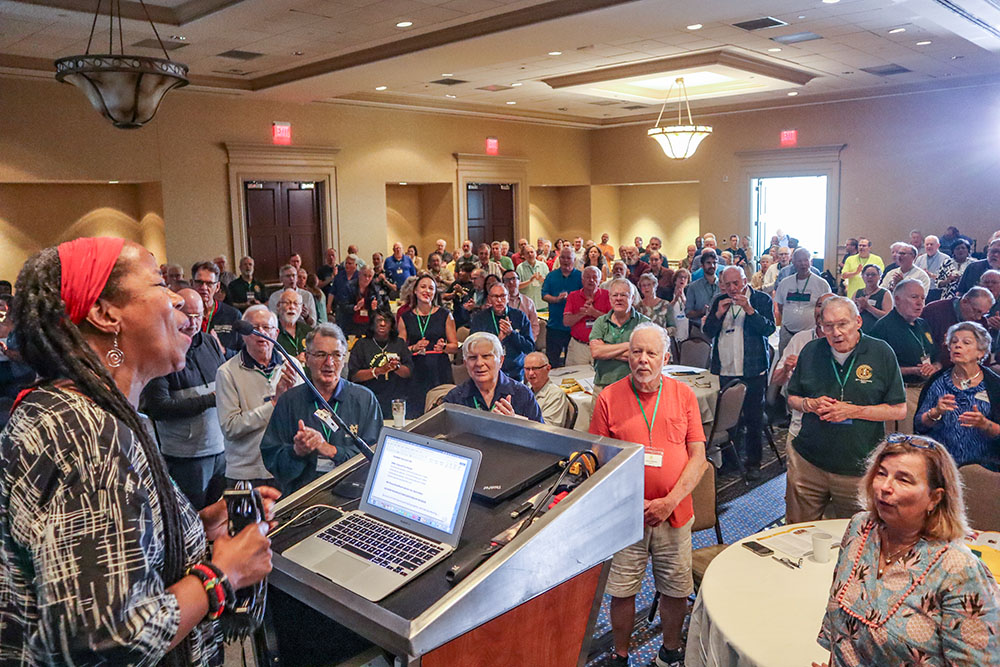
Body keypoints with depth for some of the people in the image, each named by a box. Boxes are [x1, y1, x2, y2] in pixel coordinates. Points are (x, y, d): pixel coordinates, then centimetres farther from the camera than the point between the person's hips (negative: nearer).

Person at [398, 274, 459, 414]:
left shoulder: (445, 315, 7)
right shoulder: (405, 317, 8)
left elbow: (455, 347, 7)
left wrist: (443, 347, -12)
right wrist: (414, 348, -9)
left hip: (440, 371, -1)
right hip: (416, 372, 1)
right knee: (416, 413, -4)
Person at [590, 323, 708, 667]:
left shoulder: (683, 395, 0)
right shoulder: (609, 398, -5)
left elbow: (698, 457, -2)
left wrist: (670, 501, -12)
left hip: (674, 513, 1)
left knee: (676, 590, 13)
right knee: (622, 591, 8)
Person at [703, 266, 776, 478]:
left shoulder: (762, 300, 1)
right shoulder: (719, 301, 11)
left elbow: (769, 329, -11)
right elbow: (708, 331, 8)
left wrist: (749, 309, -20)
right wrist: (718, 313, -8)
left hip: (753, 370, -3)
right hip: (725, 370, 3)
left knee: (753, 418, 2)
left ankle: (753, 463, 14)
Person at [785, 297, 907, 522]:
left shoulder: (881, 352, -5)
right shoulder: (811, 351, 3)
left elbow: (899, 410, -4)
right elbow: (792, 399, 12)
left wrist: (853, 411, -15)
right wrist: (810, 404, -10)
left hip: (858, 468, -2)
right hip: (807, 461, 2)